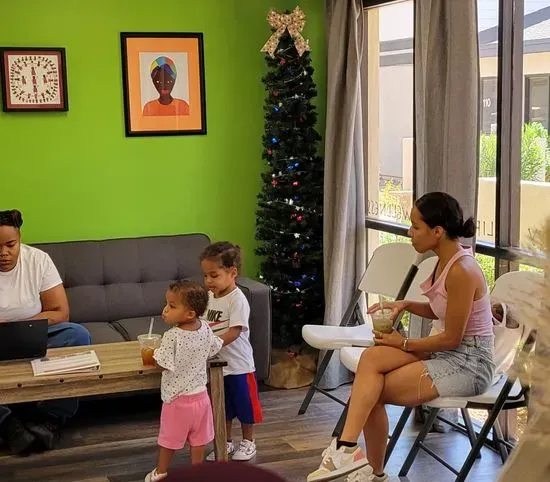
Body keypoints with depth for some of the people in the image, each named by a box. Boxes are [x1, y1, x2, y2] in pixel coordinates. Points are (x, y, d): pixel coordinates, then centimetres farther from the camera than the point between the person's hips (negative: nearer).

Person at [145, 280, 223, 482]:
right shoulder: (205, 329, -8)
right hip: (200, 395, 5)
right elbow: (214, 350, 8)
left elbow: (163, 365, -21)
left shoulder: (172, 336, -27)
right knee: (198, 438, 16)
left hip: (177, 397, -5)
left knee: (169, 437, 14)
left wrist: (154, 353, 0)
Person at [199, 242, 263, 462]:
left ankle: (248, 442, 27)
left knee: (244, 405, 10)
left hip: (238, 364, -6)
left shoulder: (237, 300, -19)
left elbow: (233, 332, -26)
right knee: (223, 407, 18)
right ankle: (227, 443, 32)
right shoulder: (209, 297, 3)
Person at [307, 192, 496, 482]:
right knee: (371, 357, -13)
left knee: (374, 391, -14)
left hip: (468, 364, -8)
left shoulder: (461, 271, -23)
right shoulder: (445, 261, 6)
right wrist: (405, 305, 4)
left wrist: (405, 344, -7)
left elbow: (452, 339, -19)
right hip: (446, 351, 8)